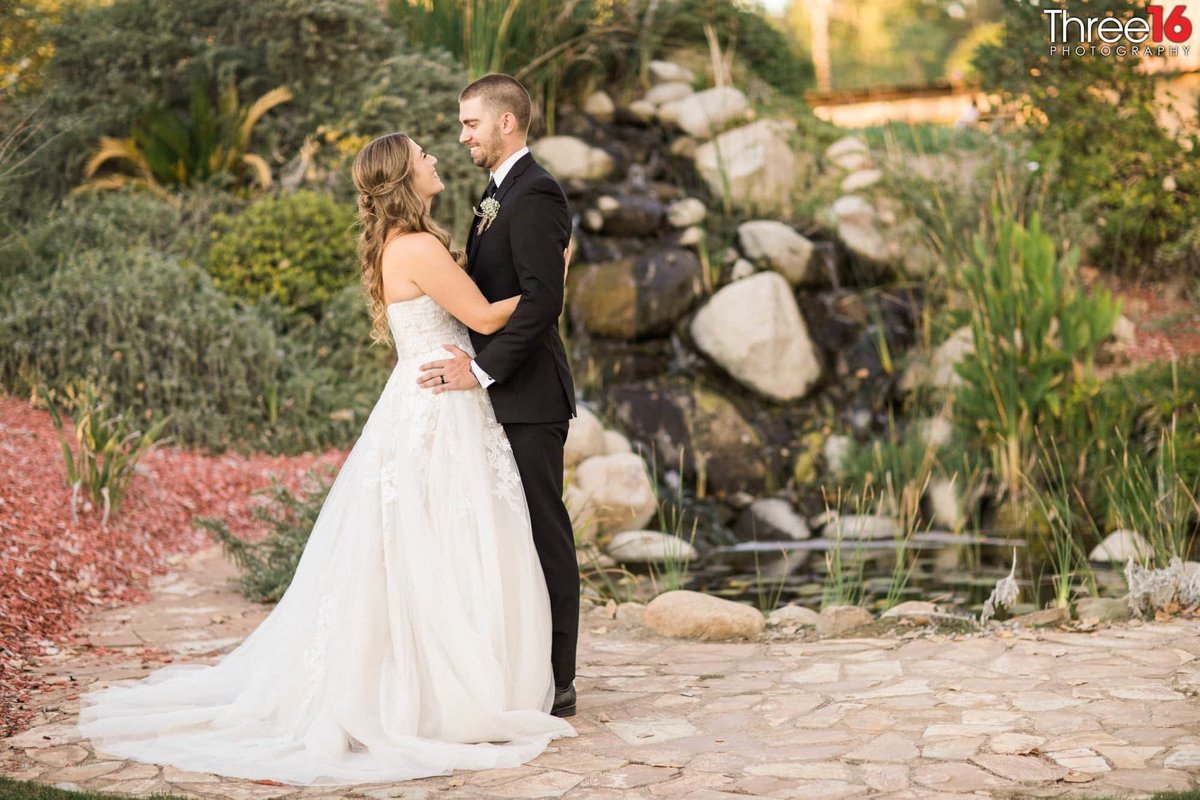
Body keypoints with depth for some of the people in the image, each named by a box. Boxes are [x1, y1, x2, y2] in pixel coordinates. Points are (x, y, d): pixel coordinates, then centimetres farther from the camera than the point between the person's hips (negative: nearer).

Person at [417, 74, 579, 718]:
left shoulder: (534, 195, -14)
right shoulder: (499, 192, 18)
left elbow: (542, 299, -23)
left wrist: (482, 370, -23)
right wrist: (467, 359, 9)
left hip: (528, 397, -10)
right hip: (505, 396, 10)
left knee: (543, 533, -3)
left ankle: (555, 682, 5)